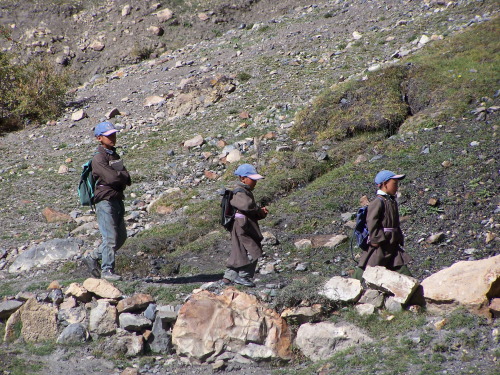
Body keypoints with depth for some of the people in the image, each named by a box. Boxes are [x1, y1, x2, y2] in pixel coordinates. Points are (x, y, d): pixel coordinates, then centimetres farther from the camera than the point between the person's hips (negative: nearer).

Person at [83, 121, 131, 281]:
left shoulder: (115, 155, 16)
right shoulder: (99, 158, -11)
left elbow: (126, 178, 12)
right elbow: (112, 177, -23)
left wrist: (121, 177, -9)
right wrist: (124, 176, -4)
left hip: (117, 199, 9)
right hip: (105, 200, -9)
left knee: (121, 237, 10)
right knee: (110, 237, -9)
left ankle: (93, 258, 22)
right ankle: (107, 270, -1)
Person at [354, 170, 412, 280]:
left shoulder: (392, 202, 15)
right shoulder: (378, 202, -14)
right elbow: (372, 223, -21)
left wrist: (399, 239, 17)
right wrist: (377, 240, -22)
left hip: (393, 245, 9)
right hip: (379, 246, -9)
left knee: (402, 269, 5)